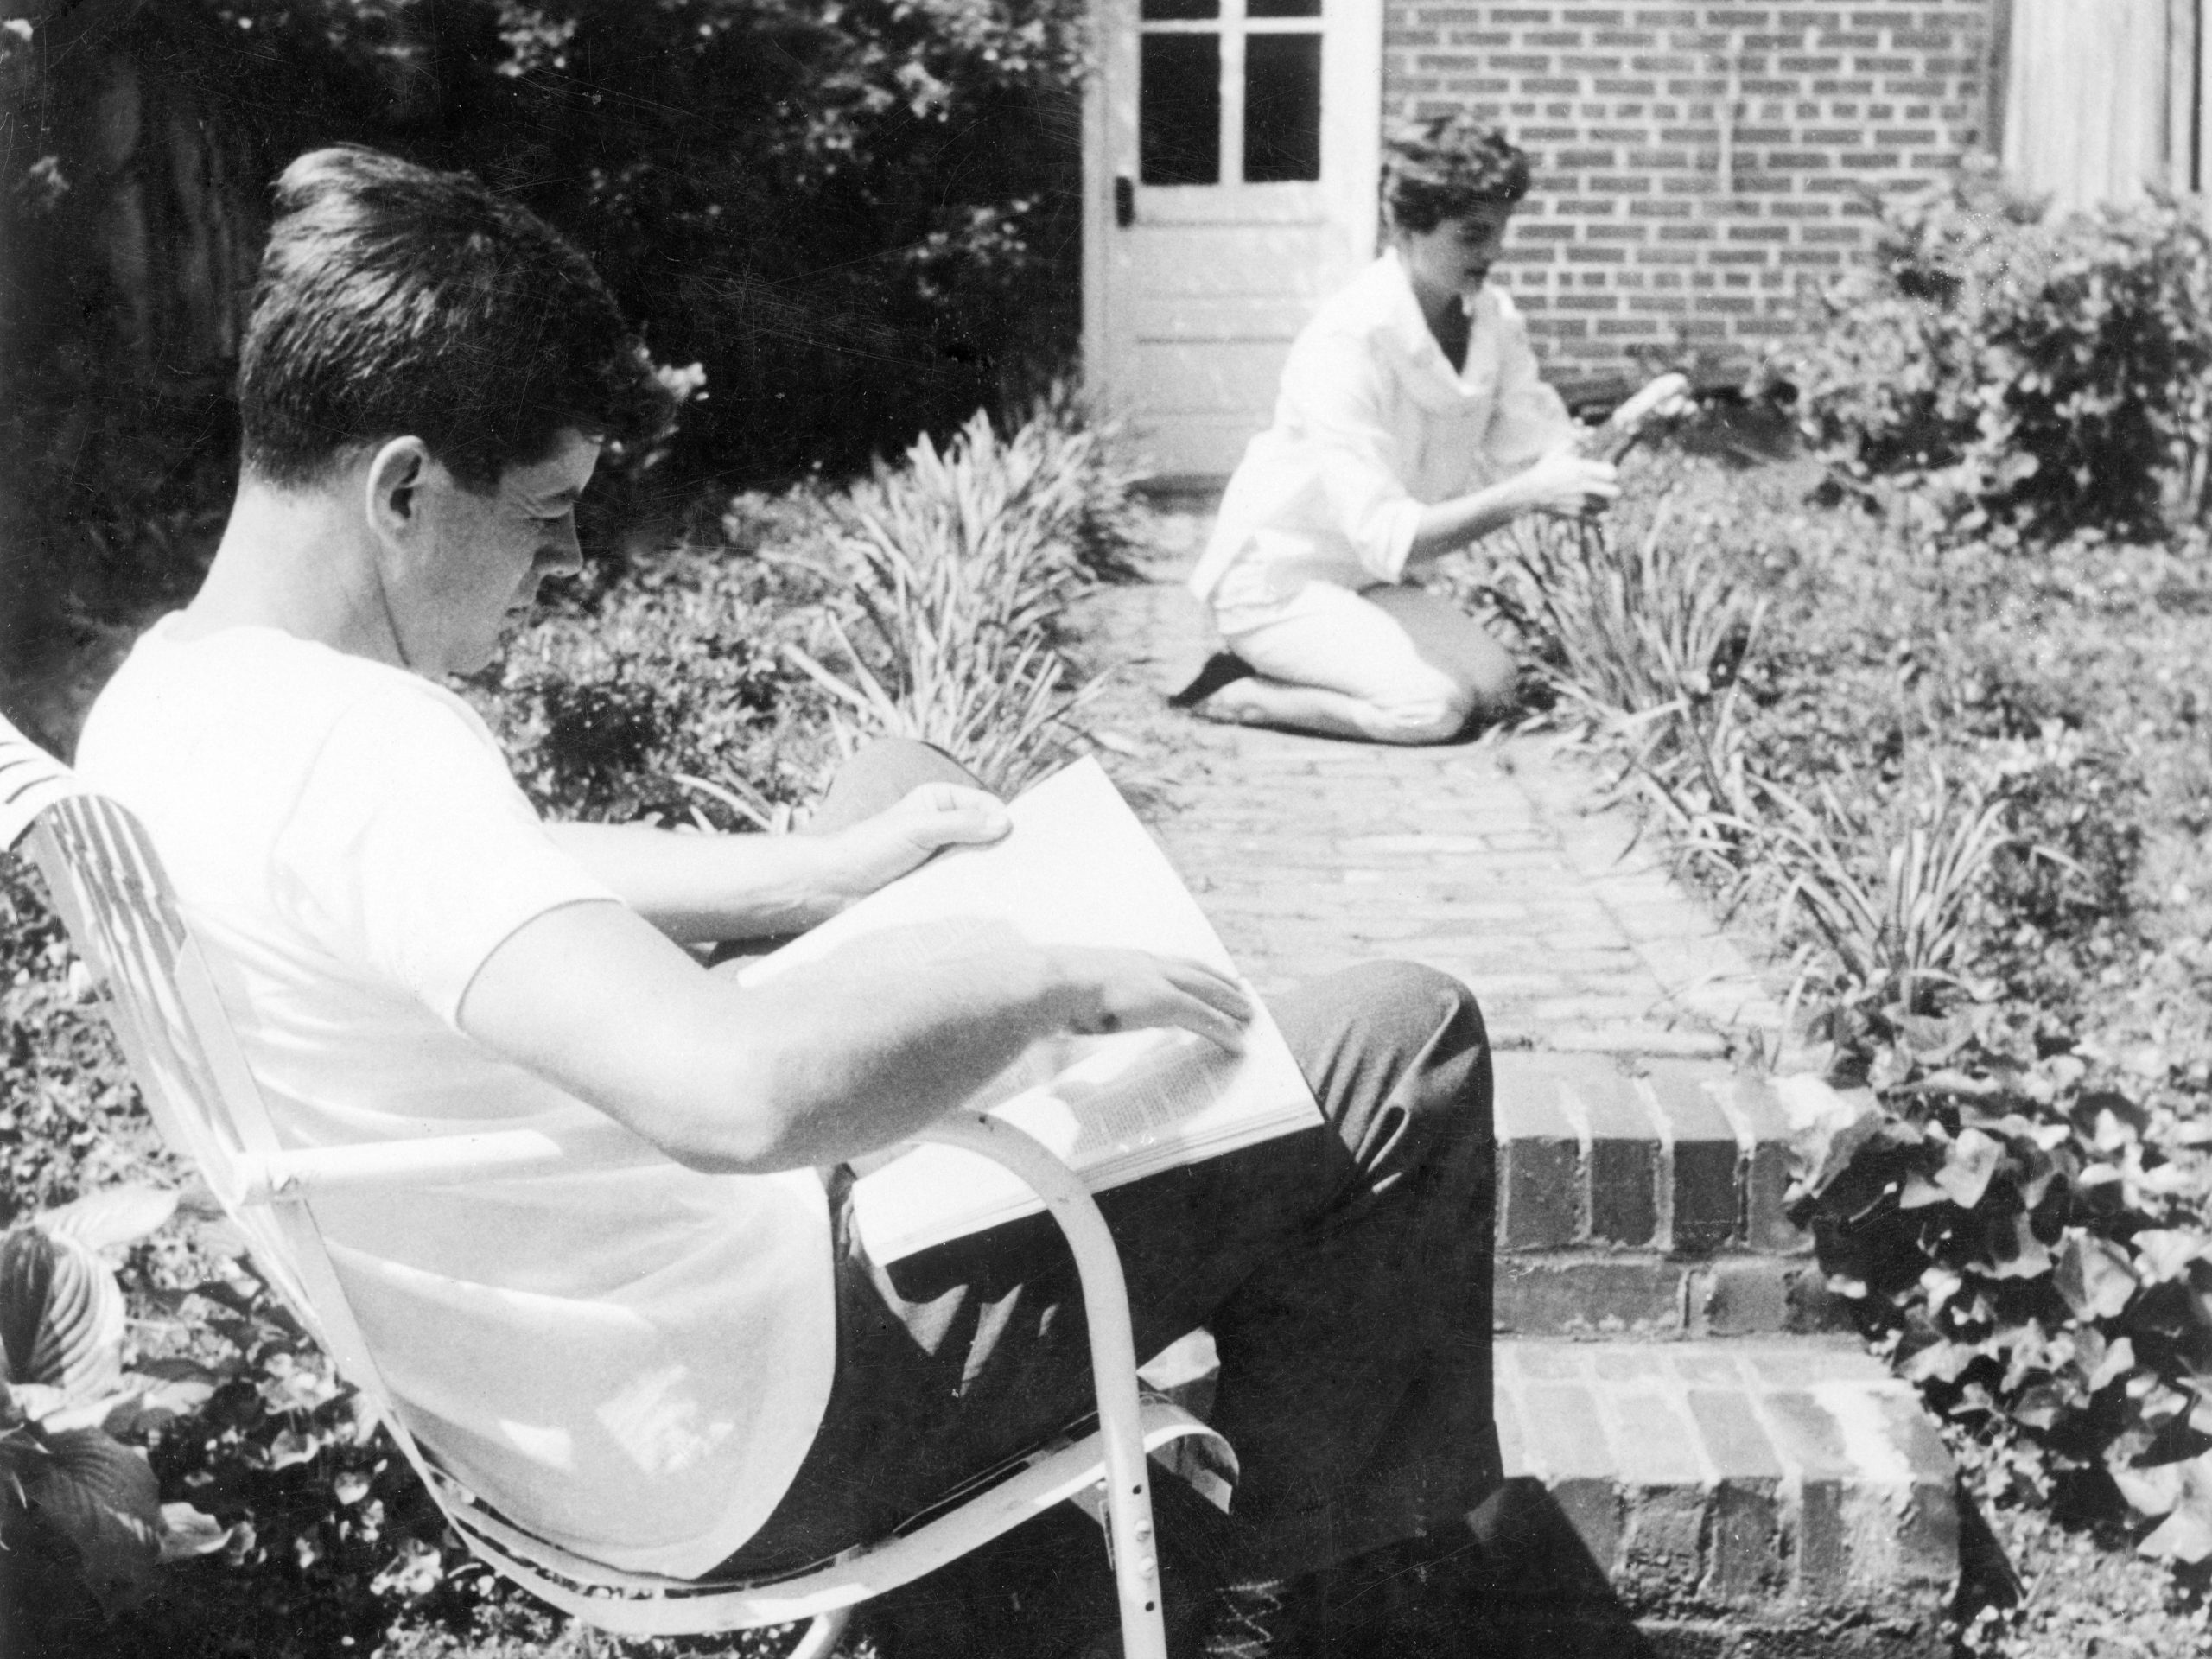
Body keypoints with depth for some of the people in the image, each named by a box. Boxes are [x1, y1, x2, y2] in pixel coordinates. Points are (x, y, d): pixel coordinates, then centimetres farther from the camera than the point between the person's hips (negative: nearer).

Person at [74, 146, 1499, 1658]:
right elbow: (738, 1093, -45)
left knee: (906, 782, 25)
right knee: (1409, 1052, -5)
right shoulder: (356, 753, -32)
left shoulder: (158, 702, -1)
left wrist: (834, 868, 6)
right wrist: (1044, 977, -27)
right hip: (745, 1439, -9)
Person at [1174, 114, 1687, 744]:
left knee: (1494, 686, -8)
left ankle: (1285, 671, 7)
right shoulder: (1347, 343, -28)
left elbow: (1543, 454, -7)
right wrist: (1526, 495, -41)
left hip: (1362, 582, 8)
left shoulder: (1495, 322, -5)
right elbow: (1387, 539, -33)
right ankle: (1238, 695, -6)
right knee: (1434, 707, -24)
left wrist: (1620, 428, -26)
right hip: (1275, 585, -8)